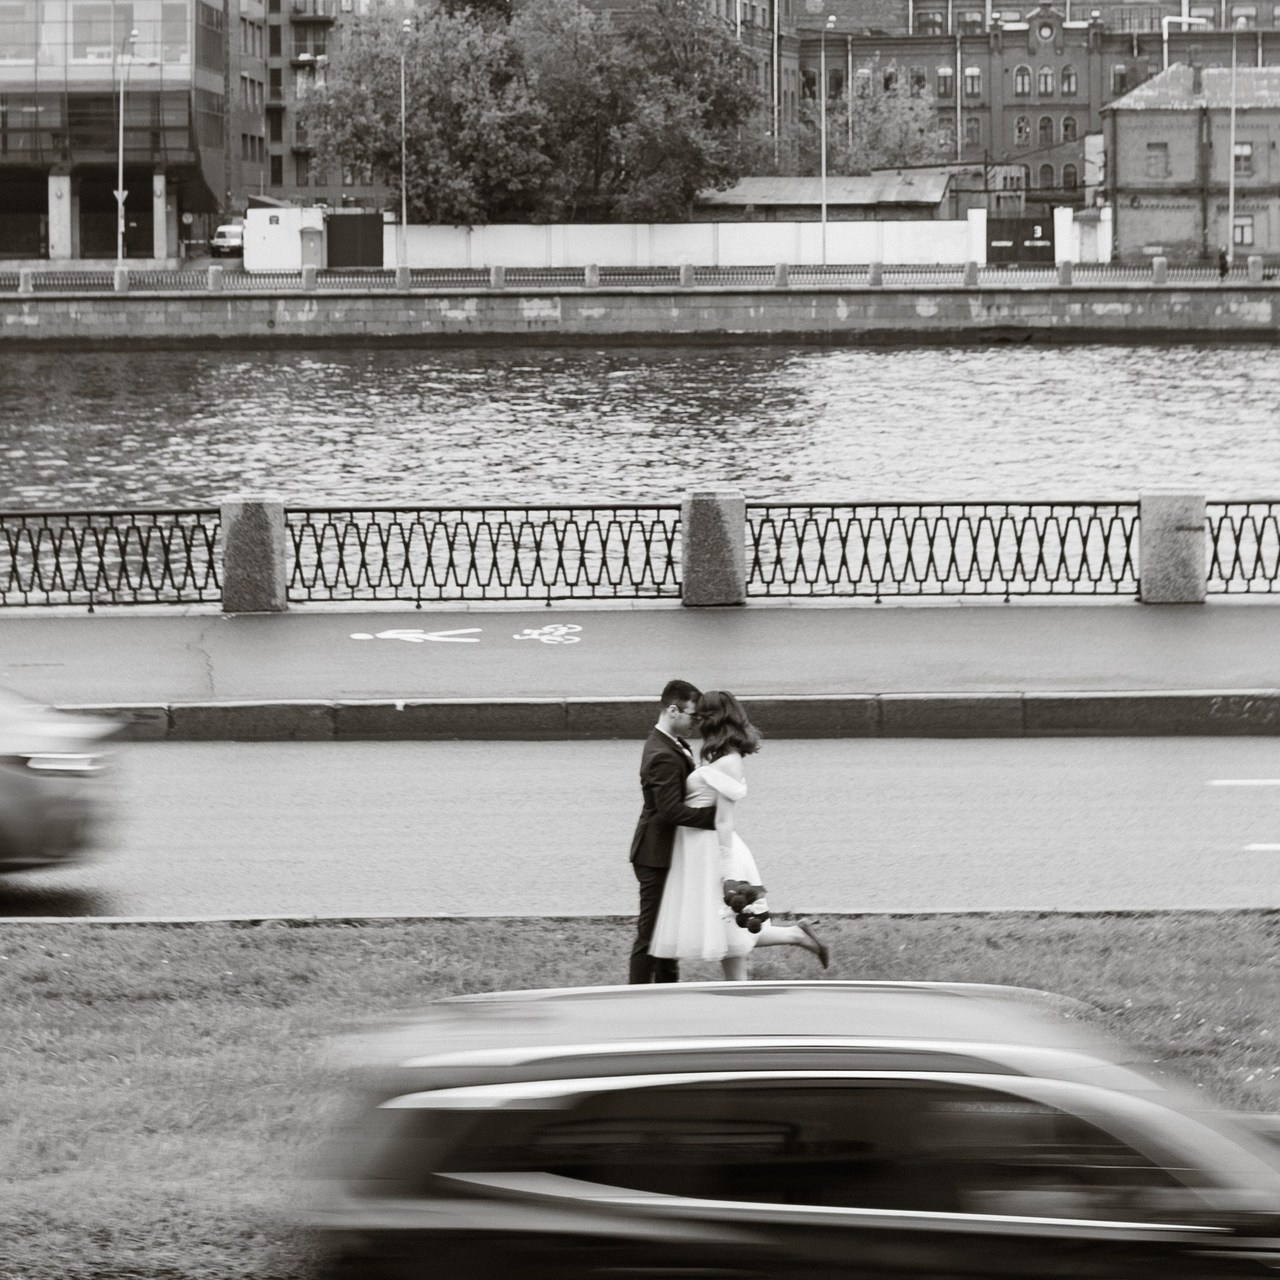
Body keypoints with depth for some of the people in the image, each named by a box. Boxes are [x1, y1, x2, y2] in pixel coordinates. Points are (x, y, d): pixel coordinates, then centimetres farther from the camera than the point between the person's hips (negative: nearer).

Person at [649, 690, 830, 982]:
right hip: (701, 851, 9)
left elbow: (724, 821, -17)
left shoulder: (726, 763, -15)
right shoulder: (723, 758, 12)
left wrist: (727, 872, -18)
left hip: (713, 853, -9)